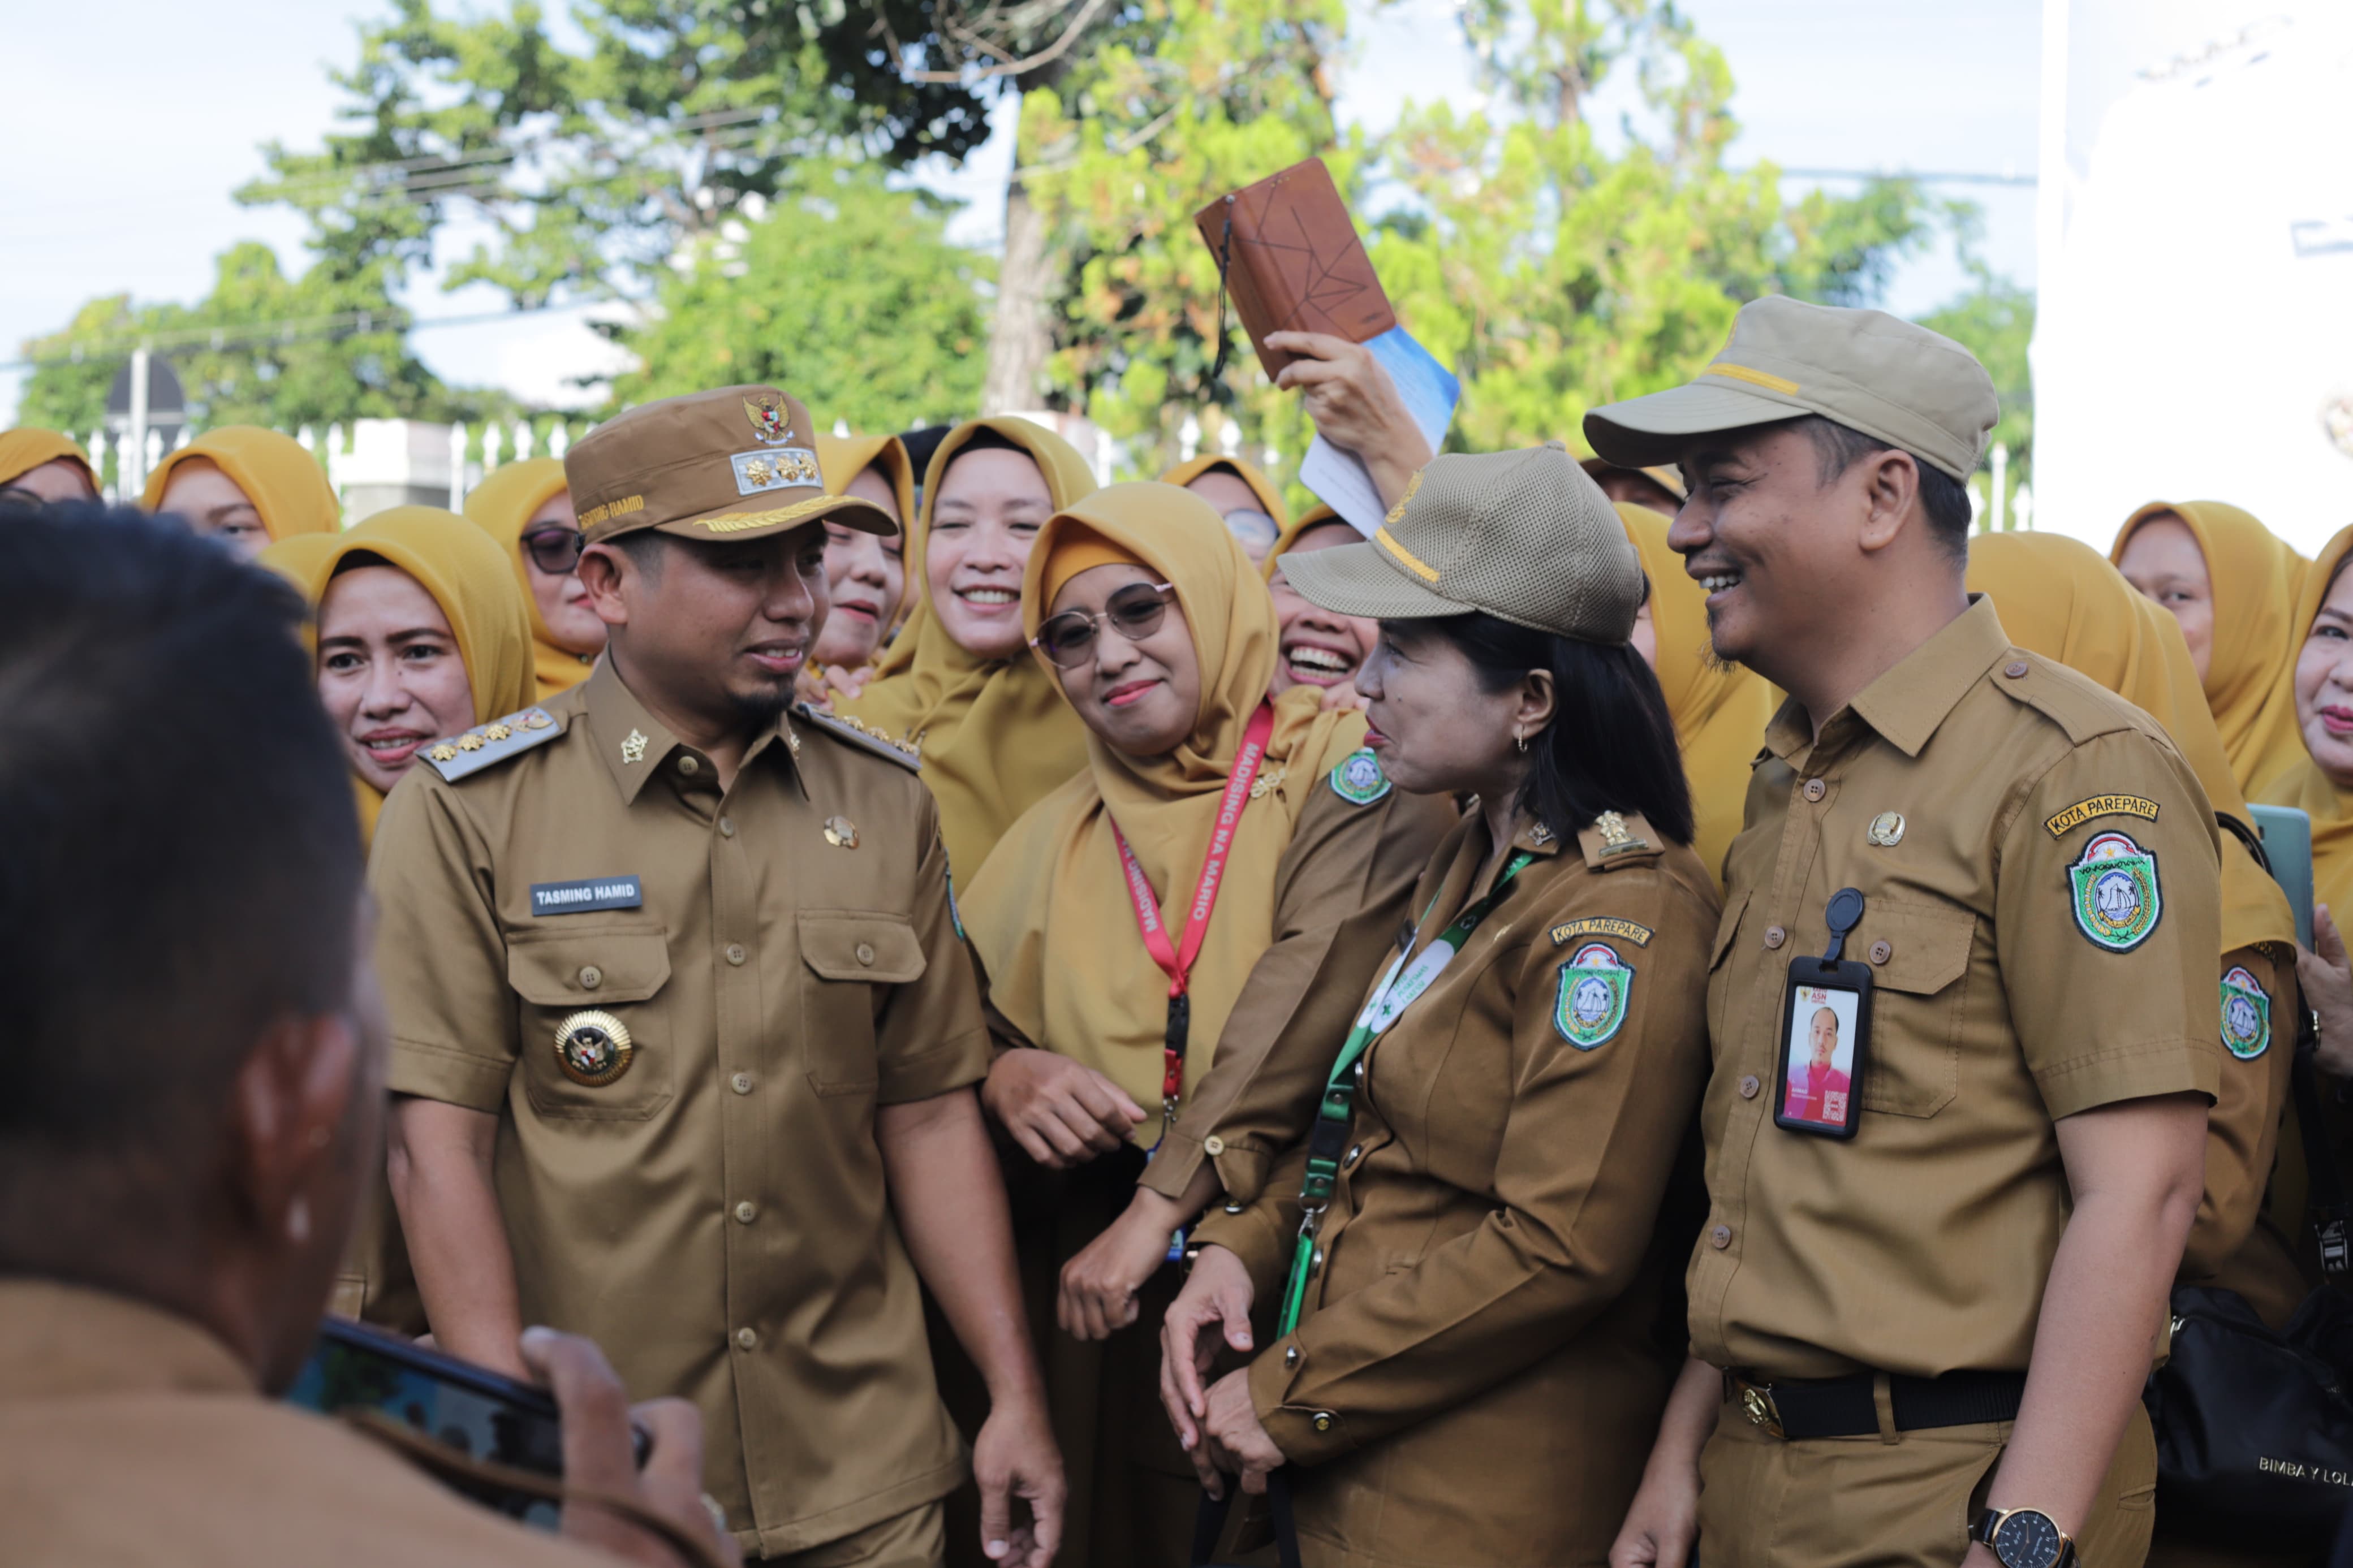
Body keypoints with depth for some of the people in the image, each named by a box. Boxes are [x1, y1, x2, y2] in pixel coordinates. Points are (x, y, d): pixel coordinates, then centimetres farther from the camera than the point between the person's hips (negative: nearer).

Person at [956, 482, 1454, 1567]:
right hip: (1094, 1306, 4)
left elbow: (1312, 992, -17)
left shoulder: (1347, 773, -4)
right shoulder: (1057, 834, 13)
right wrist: (1003, 1072, -10)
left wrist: (1162, 1207, -23)